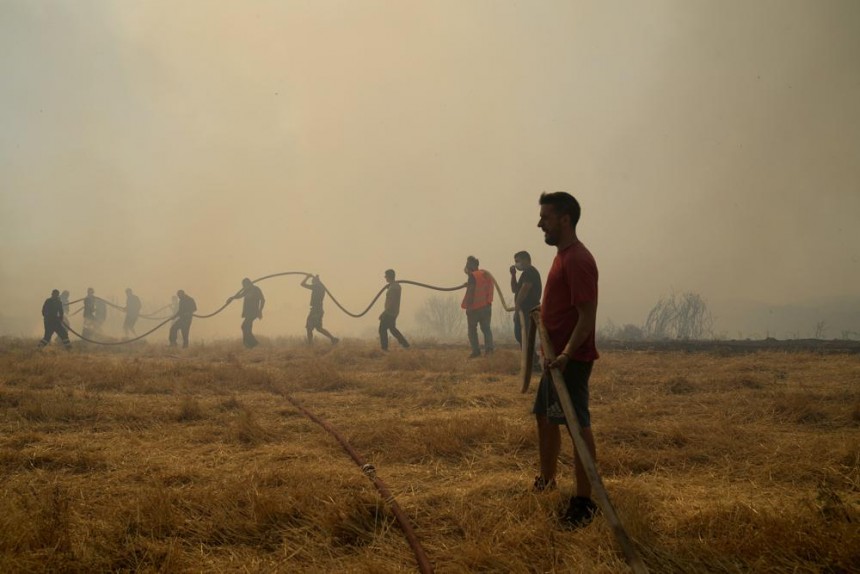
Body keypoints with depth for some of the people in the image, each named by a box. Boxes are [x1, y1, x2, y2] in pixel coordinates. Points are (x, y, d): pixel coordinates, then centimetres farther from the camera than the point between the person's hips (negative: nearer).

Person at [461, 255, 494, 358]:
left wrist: (468, 306, -16)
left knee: (472, 329, 5)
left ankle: (476, 350, 0)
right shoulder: (486, 275, 11)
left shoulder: (473, 276, -12)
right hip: (486, 306, 6)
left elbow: (470, 292, -18)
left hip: (475, 307, -6)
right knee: (486, 328, 10)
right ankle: (489, 347, -9)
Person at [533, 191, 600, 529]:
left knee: (578, 426, -5)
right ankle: (546, 481, 34)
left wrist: (566, 354, -29)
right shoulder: (563, 255, 13)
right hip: (556, 356, 11)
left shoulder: (577, 260, -18)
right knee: (545, 416, 19)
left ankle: (584, 501, 1)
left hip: (571, 359, -11)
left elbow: (587, 315, -24)